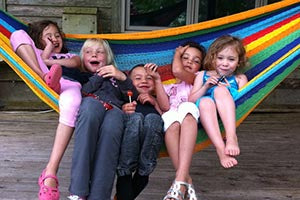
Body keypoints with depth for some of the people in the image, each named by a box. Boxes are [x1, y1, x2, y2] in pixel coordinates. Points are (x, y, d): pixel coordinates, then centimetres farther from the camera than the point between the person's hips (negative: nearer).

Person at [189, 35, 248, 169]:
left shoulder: (240, 79, 23)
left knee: (220, 90, -28)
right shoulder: (203, 75, 25)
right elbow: (191, 100, 13)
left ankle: (231, 137, -45)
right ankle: (221, 150, -48)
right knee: (205, 101, -34)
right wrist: (206, 86, -2)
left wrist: (228, 91, -9)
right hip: (206, 114, 1)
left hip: (228, 115, -1)